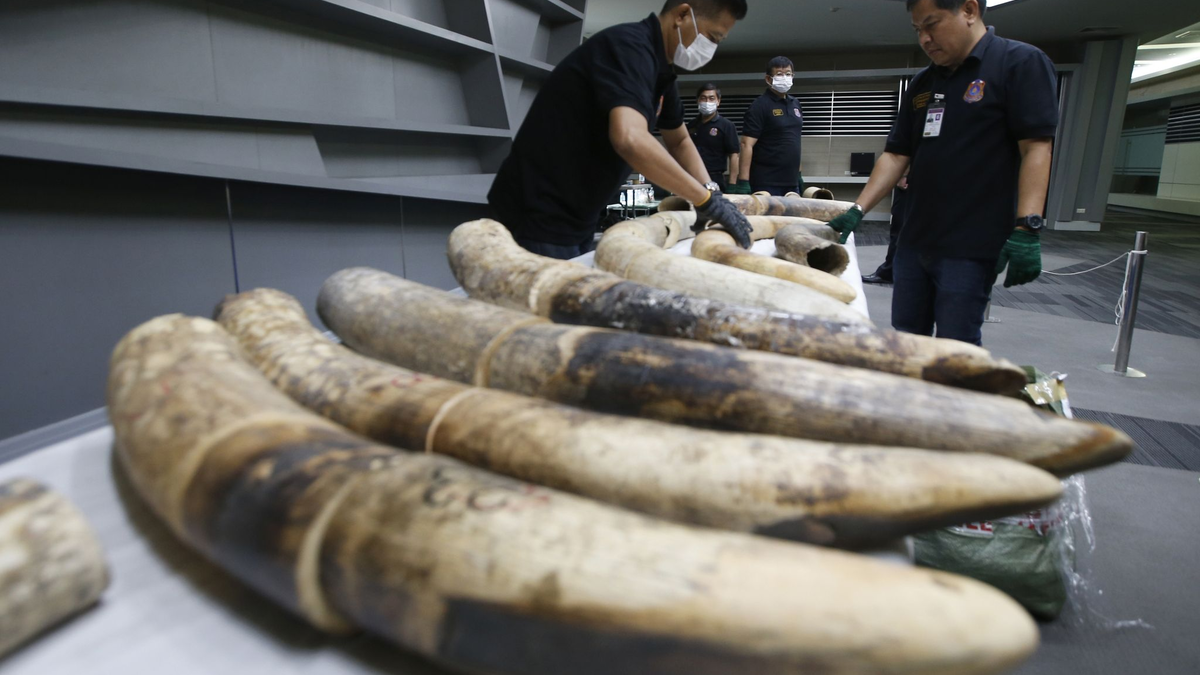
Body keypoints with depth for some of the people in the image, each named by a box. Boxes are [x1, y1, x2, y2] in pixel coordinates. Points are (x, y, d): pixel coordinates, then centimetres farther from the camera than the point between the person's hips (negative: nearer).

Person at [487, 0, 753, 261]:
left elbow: (679, 142, 19)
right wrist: (705, 198, -27)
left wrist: (709, 193, 1)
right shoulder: (629, 45, -20)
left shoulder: (660, 71, 9)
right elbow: (630, 139, -35)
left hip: (576, 217, 10)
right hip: (539, 215, -10)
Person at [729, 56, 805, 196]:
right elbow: (747, 144, -15)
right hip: (766, 183, -7)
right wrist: (743, 182, -23)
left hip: (791, 182, 7)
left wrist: (798, 173, 18)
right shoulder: (760, 106, -7)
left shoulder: (795, 104, 14)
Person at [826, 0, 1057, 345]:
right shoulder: (922, 84, 15)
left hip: (970, 247, -6)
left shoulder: (1021, 63, -5)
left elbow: (1036, 147, -12)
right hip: (915, 240, 7)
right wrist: (857, 211, 3)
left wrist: (1026, 230, -21)